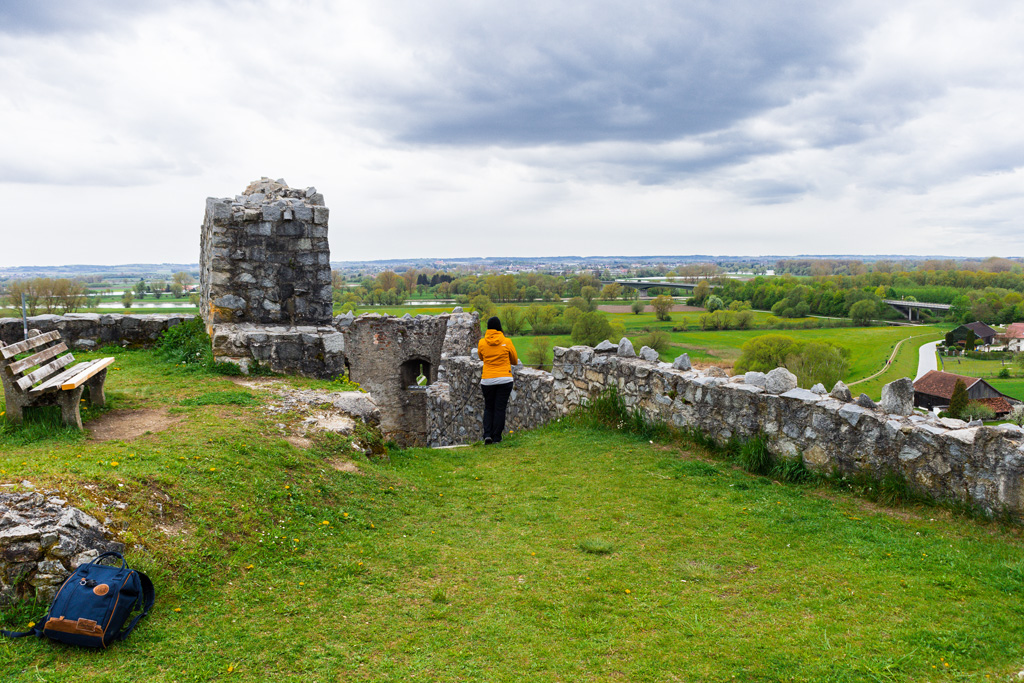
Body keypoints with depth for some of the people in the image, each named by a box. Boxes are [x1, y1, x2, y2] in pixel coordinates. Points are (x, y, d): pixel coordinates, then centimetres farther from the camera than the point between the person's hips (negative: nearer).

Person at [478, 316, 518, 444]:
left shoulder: (481, 343, -1)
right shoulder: (507, 342, -4)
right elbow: (515, 361, 9)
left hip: (487, 380, 1)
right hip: (504, 379, -1)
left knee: (488, 408, 14)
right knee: (500, 408, 5)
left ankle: (487, 435, 1)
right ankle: (496, 437, 5)